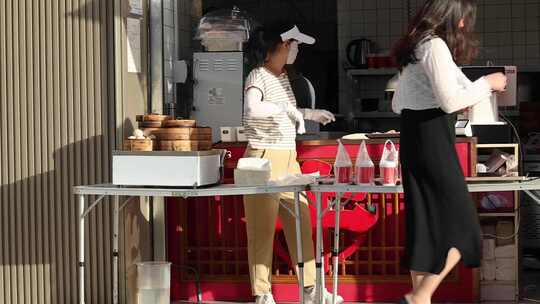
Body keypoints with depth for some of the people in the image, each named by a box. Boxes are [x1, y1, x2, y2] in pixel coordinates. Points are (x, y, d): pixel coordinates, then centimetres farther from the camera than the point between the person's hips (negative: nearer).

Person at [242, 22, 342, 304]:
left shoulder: (283, 77, 15)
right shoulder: (258, 77, -11)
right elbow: (252, 109, -31)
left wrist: (310, 113, 24)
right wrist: (286, 108, -26)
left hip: (289, 159, 8)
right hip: (264, 158, -8)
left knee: (301, 223, 9)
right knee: (263, 229, -3)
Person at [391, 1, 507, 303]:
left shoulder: (415, 47, 17)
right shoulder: (436, 45, -12)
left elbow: (398, 104, 23)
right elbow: (450, 101, -21)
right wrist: (487, 84, -7)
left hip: (413, 138, 9)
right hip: (433, 141, -9)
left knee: (424, 224, 10)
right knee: (459, 225, -3)